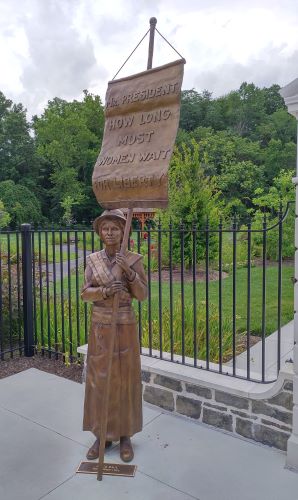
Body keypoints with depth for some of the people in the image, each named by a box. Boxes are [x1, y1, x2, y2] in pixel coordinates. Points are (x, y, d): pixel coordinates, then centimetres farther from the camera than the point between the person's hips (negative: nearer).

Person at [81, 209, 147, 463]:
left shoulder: (134, 259, -6)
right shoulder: (92, 259, 1)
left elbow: (143, 295, -9)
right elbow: (85, 293, -4)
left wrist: (129, 272, -24)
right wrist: (105, 291, -24)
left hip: (125, 326, -2)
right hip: (100, 327, 2)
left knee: (126, 380, 7)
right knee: (99, 379, 8)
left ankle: (125, 435, 24)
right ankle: (101, 434, 25)